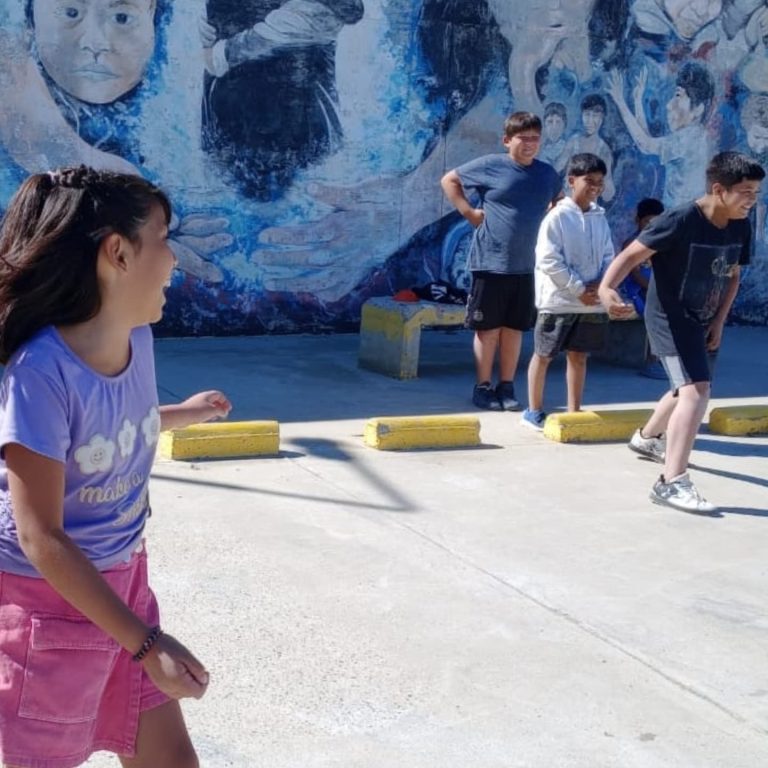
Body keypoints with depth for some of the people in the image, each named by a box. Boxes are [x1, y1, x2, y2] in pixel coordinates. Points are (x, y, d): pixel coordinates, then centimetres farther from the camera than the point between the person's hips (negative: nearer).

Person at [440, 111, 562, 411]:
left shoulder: (547, 174, 7)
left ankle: (506, 387, 20)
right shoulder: (490, 166, -4)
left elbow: (560, 203, 27)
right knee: (488, 328, 4)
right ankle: (483, 387, 14)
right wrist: (468, 211, -4)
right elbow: (449, 180, 6)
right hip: (490, 262, -3)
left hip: (526, 266, 4)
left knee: (514, 328, 10)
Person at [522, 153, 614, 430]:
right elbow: (549, 261, -15)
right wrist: (579, 289, -15)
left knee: (579, 355, 12)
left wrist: (600, 285, -9)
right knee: (544, 354, 5)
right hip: (558, 301, -5)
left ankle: (574, 411, 20)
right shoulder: (557, 216, -10)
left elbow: (608, 257, 10)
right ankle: (534, 411, 15)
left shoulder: (600, 218, 7)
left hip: (592, 302, 5)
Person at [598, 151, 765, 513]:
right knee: (697, 390, -24)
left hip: (702, 321, 9)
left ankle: (646, 438, 55)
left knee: (688, 388, 26)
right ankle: (672, 483, -25)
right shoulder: (681, 220, -25)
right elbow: (632, 254, -28)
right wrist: (606, 287, -46)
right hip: (670, 317, -8)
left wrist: (719, 322, 0)